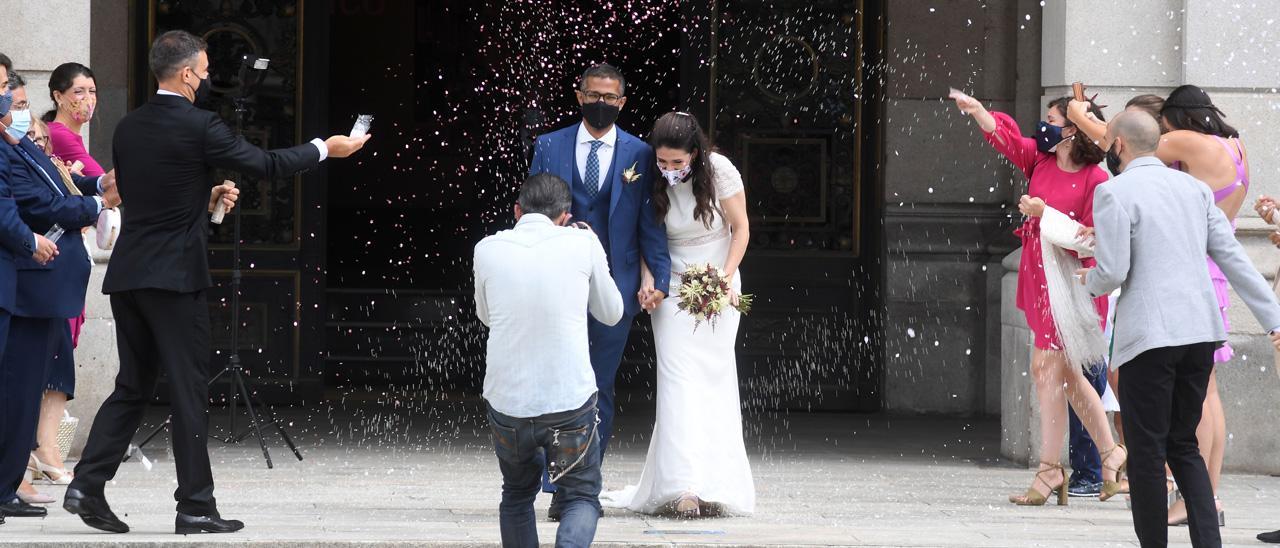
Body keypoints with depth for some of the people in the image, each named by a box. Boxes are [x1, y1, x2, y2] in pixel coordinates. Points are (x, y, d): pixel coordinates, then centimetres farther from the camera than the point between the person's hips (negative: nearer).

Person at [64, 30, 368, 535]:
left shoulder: (129, 128, 9)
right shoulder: (199, 127, -12)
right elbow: (265, 165, -5)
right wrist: (325, 149, 10)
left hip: (128, 274, 7)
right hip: (175, 275, -7)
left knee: (132, 387, 14)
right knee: (190, 391, 0)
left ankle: (87, 485, 3)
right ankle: (195, 506, 1)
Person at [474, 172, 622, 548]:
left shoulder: (487, 250, 0)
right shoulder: (583, 244, -3)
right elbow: (611, 313, 14)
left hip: (507, 401, 2)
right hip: (571, 401, -1)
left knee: (517, 496, 24)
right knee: (581, 497, 13)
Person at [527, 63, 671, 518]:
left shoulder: (639, 154, 7)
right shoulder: (549, 147, 8)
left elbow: (650, 222, 7)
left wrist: (661, 278, -3)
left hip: (615, 287, 0)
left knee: (600, 390, 5)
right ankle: (560, 489, -4)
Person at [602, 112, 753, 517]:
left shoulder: (720, 171, -11)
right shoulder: (653, 180, -8)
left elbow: (741, 228, -3)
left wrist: (725, 279, -12)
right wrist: (648, 278, -14)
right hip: (673, 287, 0)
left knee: (714, 380, -4)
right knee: (679, 381, -12)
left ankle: (716, 485, 4)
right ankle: (684, 488, -21)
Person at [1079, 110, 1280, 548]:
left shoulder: (1114, 193, -7)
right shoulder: (1192, 187, 12)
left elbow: (1112, 273, -13)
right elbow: (1233, 257, 8)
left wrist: (1090, 281, 10)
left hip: (1149, 337, -6)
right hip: (1201, 331, 6)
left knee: (1147, 451, 2)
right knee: (1183, 446, 14)